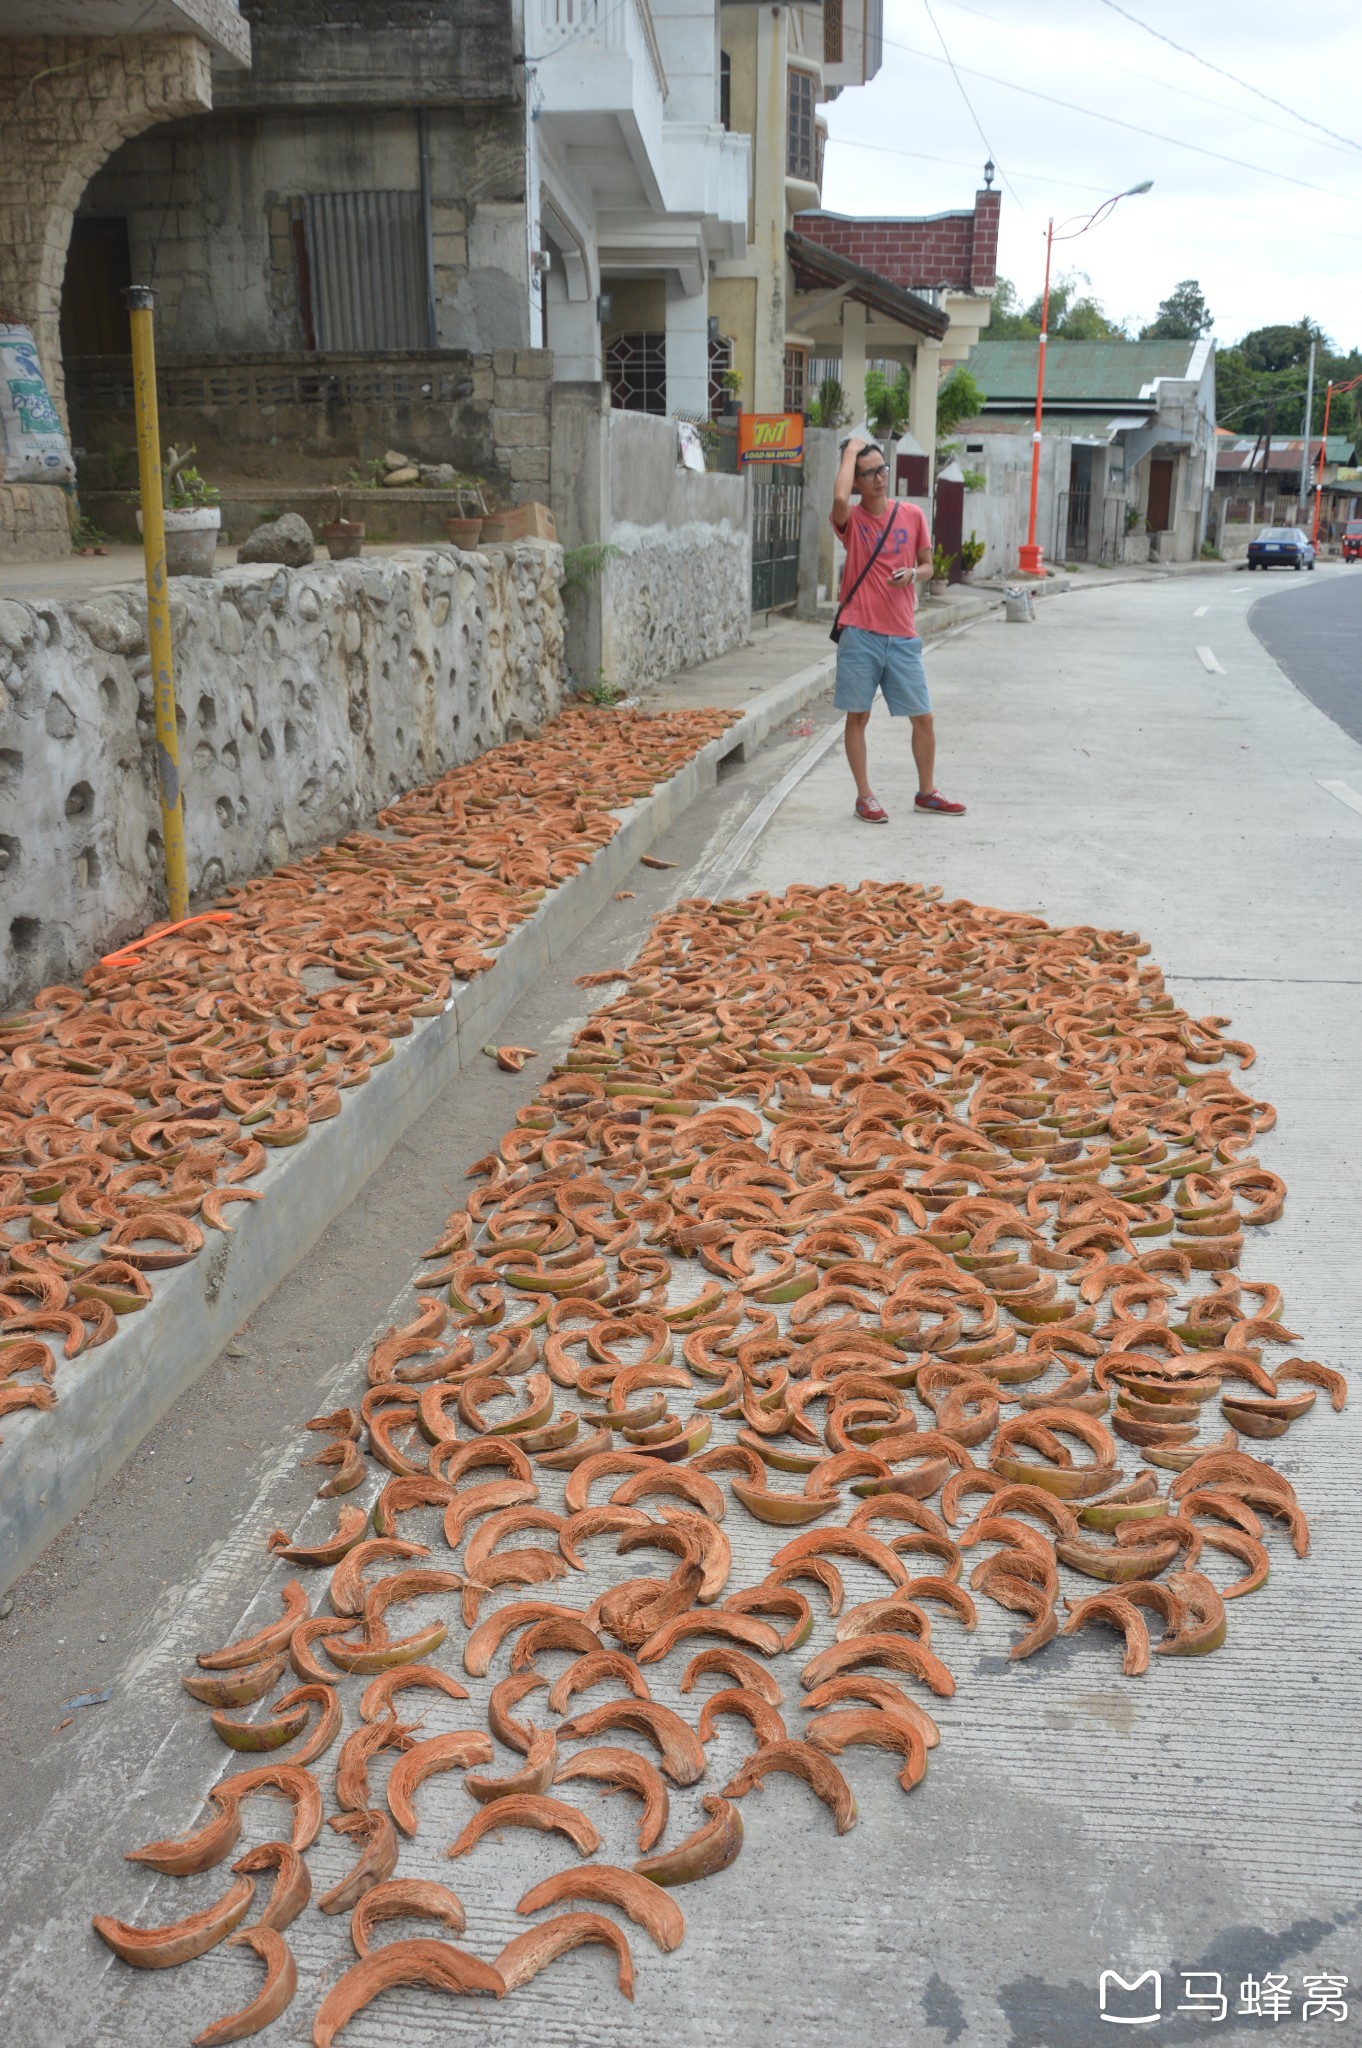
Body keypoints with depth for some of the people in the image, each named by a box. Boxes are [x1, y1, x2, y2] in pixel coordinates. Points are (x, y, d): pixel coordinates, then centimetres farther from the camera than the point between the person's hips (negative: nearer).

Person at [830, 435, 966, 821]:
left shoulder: (912, 515, 6)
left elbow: (928, 563, 16)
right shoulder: (852, 520, -3)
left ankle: (926, 792, 22)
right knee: (857, 716, 2)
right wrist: (851, 450, -13)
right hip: (859, 635, -3)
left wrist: (914, 573, -8)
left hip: (902, 636, 3)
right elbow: (840, 497, -26)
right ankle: (864, 796, 14)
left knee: (923, 717, 6)